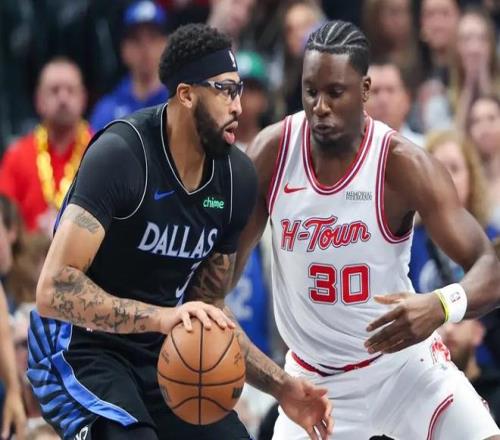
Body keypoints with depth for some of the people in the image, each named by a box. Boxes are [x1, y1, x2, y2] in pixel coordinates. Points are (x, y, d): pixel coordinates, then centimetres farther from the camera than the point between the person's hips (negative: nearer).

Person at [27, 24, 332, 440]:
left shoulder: (238, 178, -1)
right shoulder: (121, 154, -22)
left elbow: (209, 310, 11)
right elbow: (54, 290, -29)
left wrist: (282, 387, 3)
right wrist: (162, 317, -38)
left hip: (164, 354, 8)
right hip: (82, 352, -7)